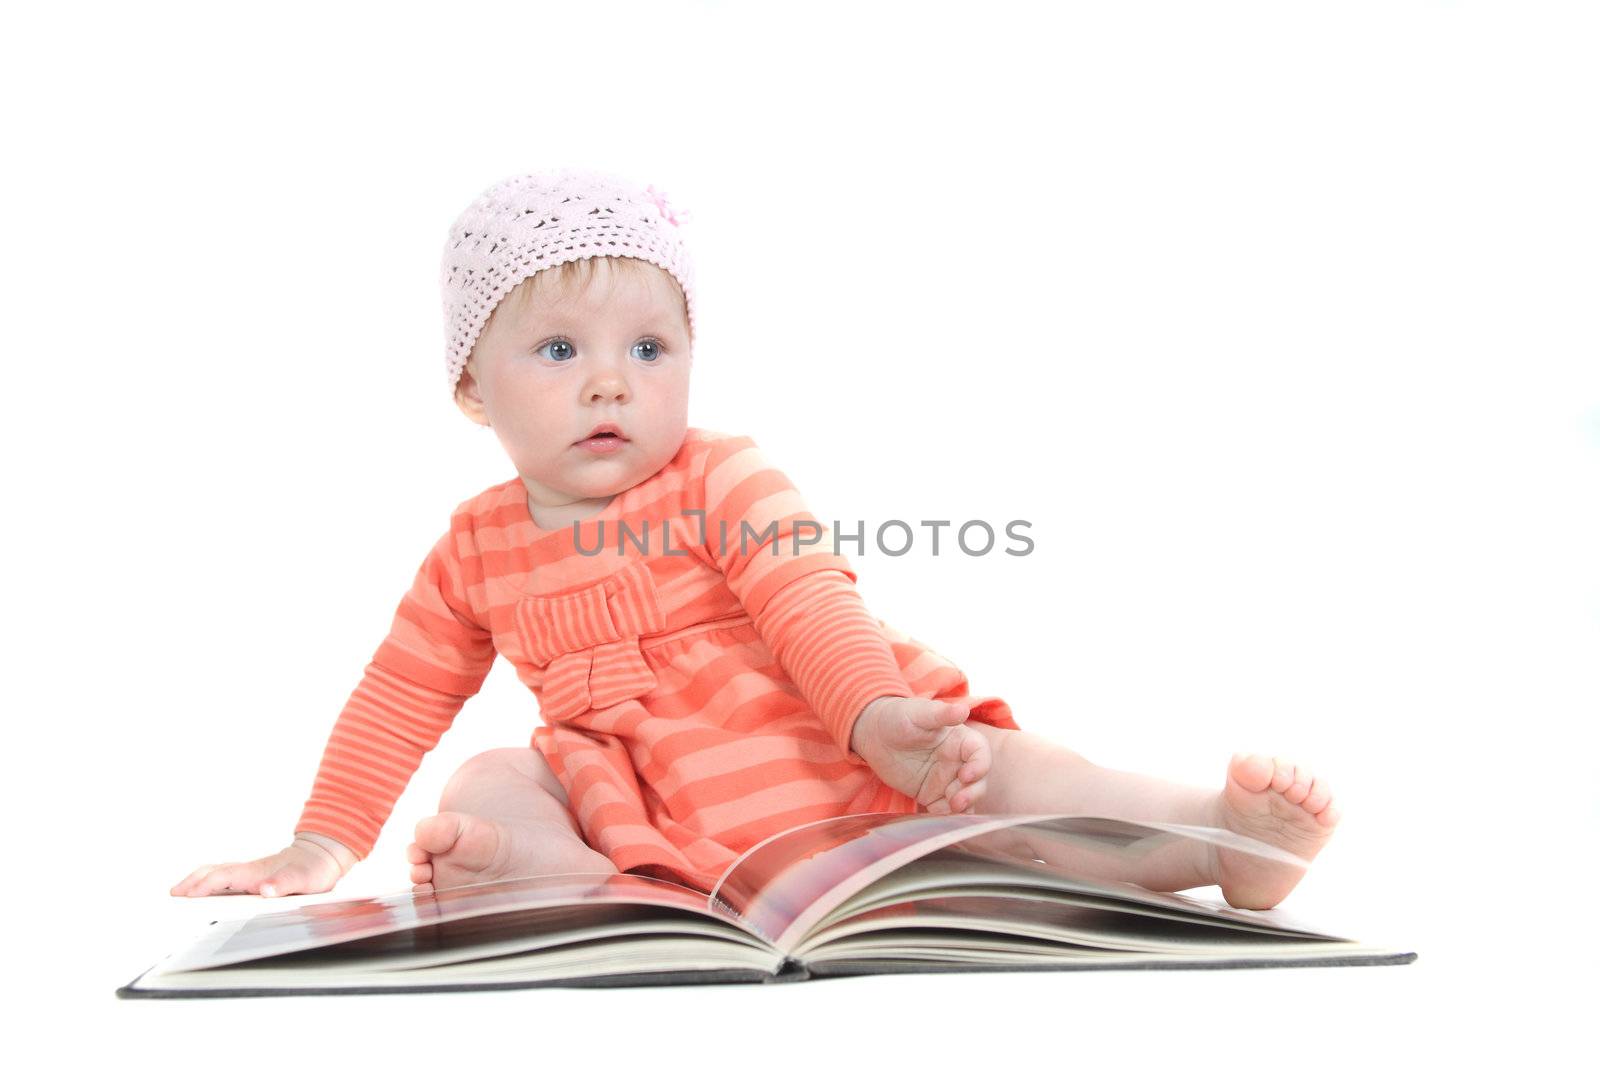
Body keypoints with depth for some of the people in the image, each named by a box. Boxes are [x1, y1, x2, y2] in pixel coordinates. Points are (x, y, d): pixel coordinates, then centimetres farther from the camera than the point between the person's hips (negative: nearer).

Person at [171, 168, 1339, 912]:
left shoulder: (724, 480, -7)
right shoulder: (477, 551, 5)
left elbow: (813, 606, -19)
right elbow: (401, 698, 12)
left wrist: (881, 718, -38)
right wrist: (322, 846, 8)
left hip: (839, 767, -3)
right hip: (650, 814, 3)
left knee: (985, 765, -23)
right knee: (490, 784, -16)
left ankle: (1222, 835, -25)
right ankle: (583, 876, -46)